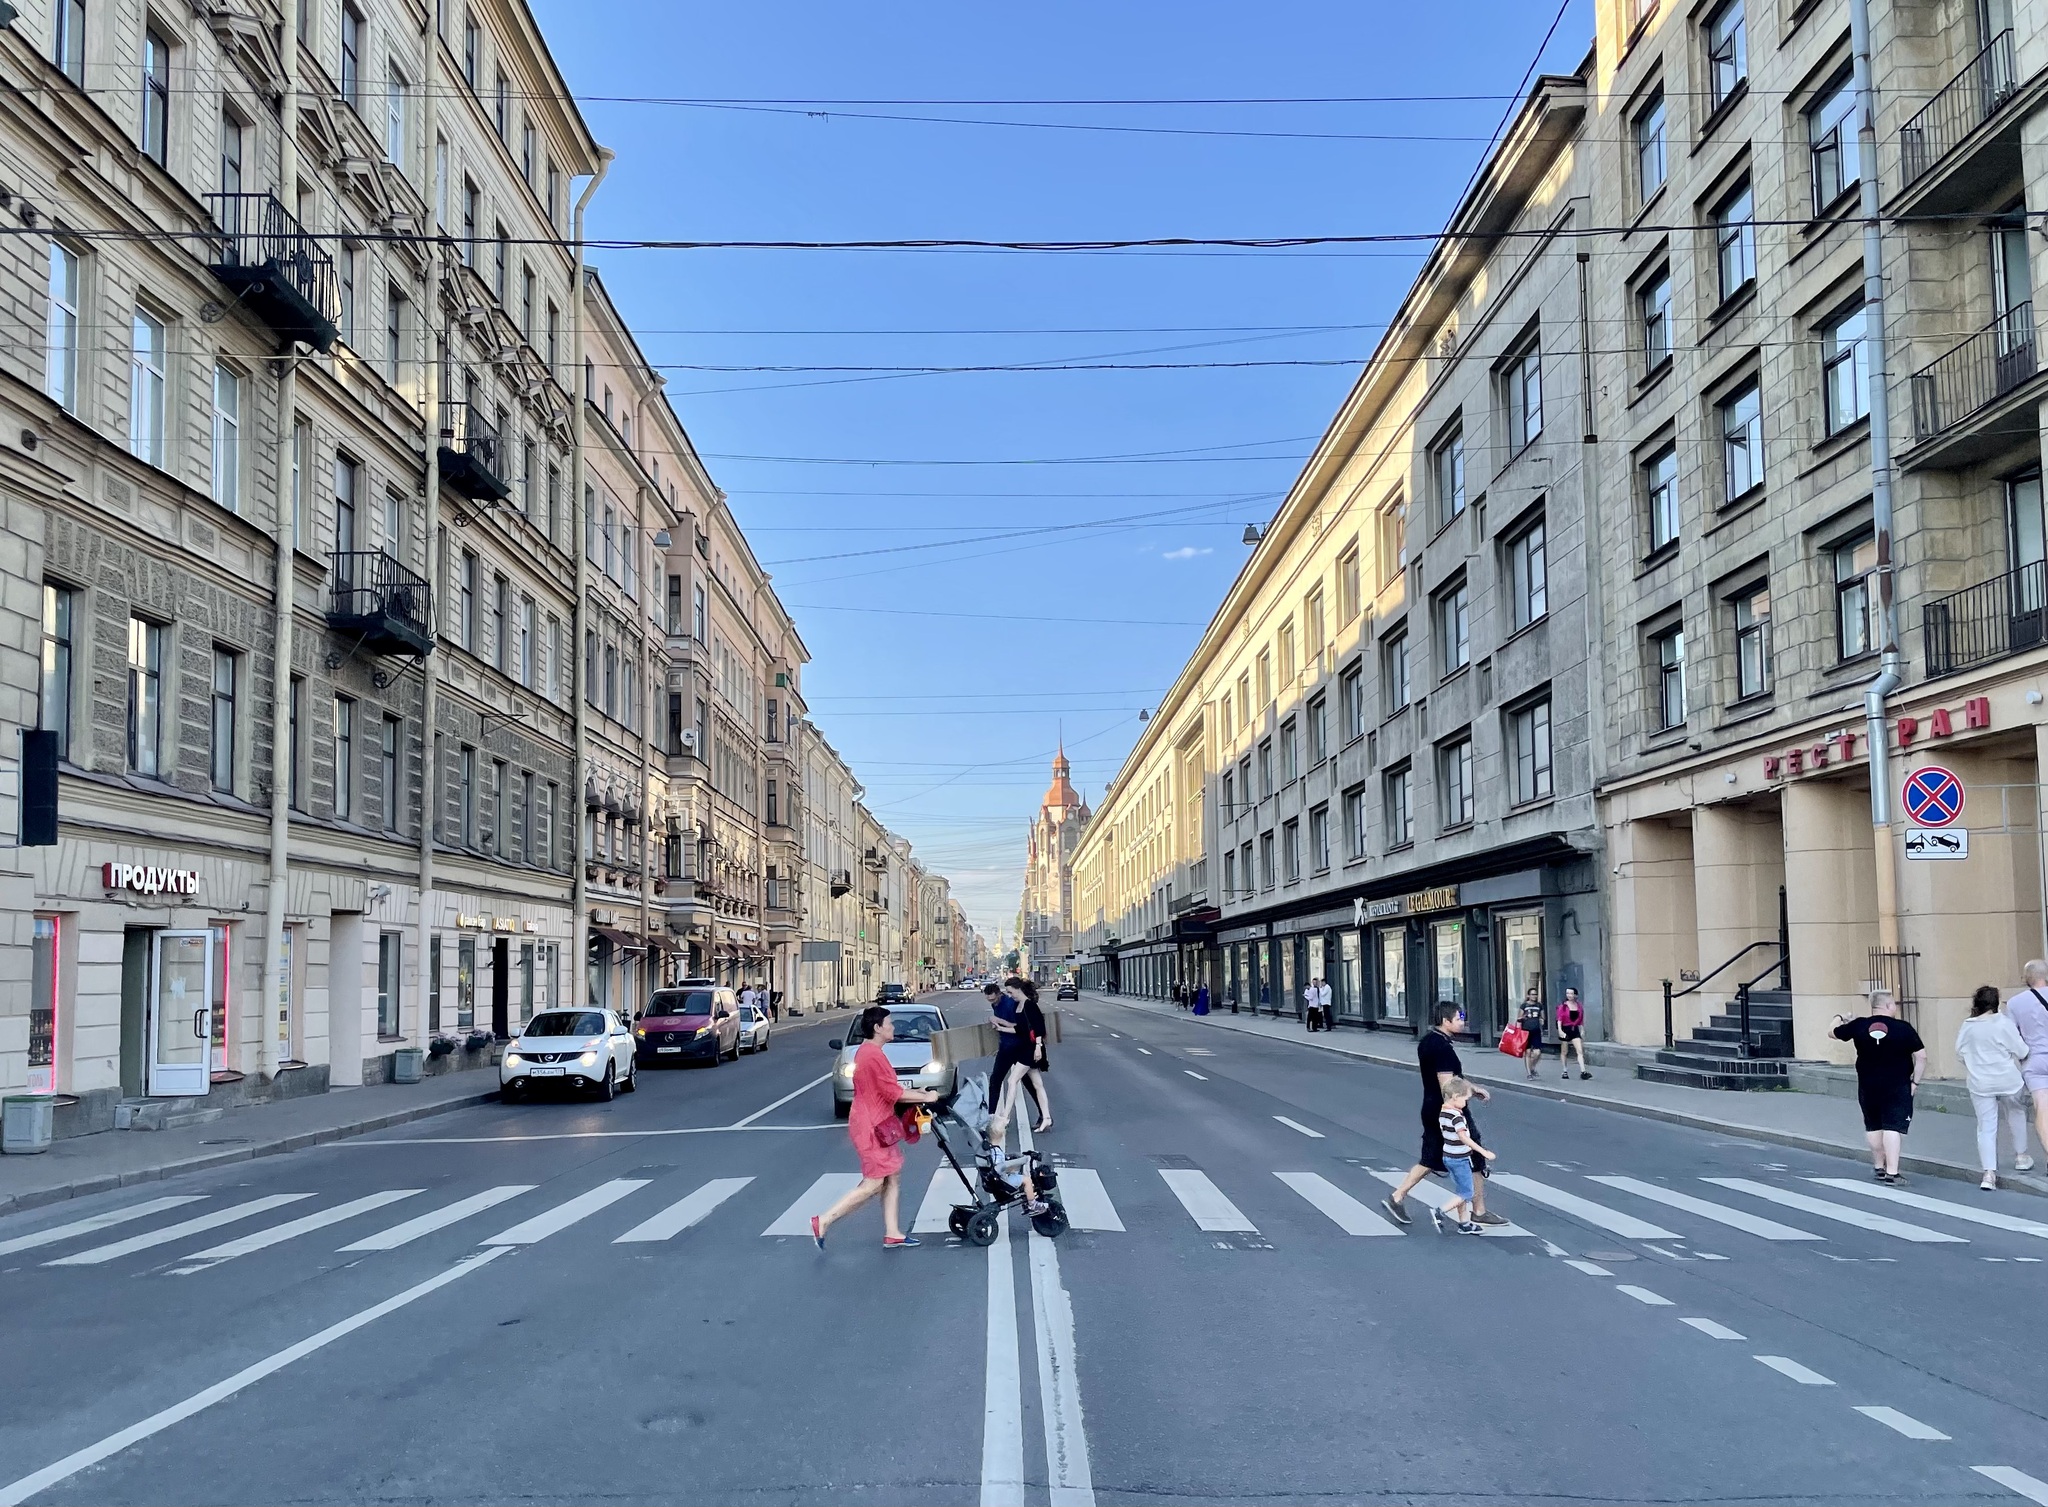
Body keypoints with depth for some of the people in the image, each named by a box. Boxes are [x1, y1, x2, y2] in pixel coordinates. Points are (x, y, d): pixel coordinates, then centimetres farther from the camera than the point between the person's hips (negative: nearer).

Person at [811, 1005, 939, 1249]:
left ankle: (892, 1233, 16)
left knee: (893, 1177, 12)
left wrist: (915, 1092, 12)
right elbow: (894, 1093, -19)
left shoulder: (866, 1052, 12)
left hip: (877, 1124, 10)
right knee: (873, 1183, -5)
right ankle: (823, 1221, -1)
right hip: (871, 1127, -10)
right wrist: (925, 1097, -8)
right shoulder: (874, 1055, -21)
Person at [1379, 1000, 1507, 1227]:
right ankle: (1479, 1212, 16)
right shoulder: (1443, 1048, -23)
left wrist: (1471, 1087, 19)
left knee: (1429, 1161, 15)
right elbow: (1447, 1087, -25)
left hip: (1431, 1112, 9)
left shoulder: (1427, 1041, 8)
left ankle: (1397, 1198, 12)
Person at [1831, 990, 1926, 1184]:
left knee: (1874, 1126, 18)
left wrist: (1838, 1019, 34)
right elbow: (1921, 1056, -9)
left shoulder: (1859, 1025, -2)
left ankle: (1878, 1167, 30)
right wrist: (1915, 1081, 1)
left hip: (1868, 1086, 3)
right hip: (1897, 1086, -3)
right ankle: (1891, 1172, -10)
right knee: (1893, 1127, -5)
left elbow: (1834, 1033, 13)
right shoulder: (1903, 1028, -9)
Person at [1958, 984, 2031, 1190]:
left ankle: (1989, 1173, -6)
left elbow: (1960, 1055, 7)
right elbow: (2021, 1052, -9)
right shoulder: (2004, 1023, -13)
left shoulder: (1967, 1027, -2)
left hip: (1980, 1084, 1)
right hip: (2008, 1080, -1)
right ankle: (2020, 1155, 38)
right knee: (2016, 1115, 26)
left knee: (1986, 1127, 3)